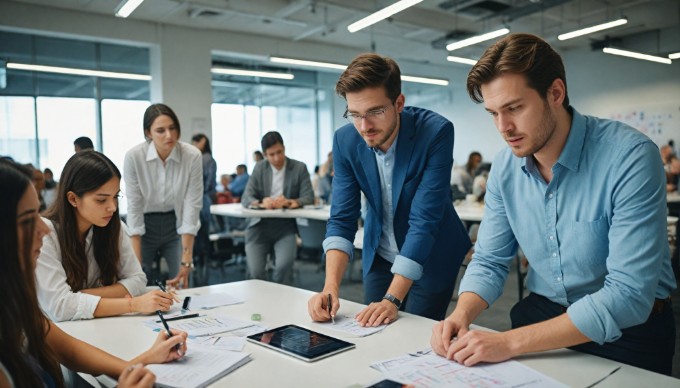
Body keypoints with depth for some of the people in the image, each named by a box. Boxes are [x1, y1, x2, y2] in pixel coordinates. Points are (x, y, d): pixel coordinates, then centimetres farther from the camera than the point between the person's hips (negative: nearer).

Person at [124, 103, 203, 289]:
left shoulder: (192, 156, -20)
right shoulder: (133, 156, -21)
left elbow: (192, 205, -18)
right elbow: (134, 206, -16)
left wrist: (186, 260, -21)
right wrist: (136, 262, -19)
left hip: (177, 224, 1)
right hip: (144, 225, 0)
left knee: (183, 286, -2)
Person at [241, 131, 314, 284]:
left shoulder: (299, 168, 4)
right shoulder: (259, 168, 10)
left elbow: (308, 197, -3)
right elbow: (246, 197, 3)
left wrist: (290, 202, -25)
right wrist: (261, 203, -21)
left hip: (285, 227, -1)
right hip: (260, 225, 2)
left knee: (284, 265, -25)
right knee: (255, 271, -14)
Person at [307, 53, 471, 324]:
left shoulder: (436, 132, -27)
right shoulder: (345, 140, -15)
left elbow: (424, 221, -30)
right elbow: (342, 218, -14)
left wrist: (392, 299, -34)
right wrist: (331, 285, -29)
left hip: (430, 257, -3)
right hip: (379, 257, 4)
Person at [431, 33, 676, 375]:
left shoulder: (631, 157, -21)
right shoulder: (505, 167, -4)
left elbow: (629, 295, -25)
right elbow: (489, 261, 2)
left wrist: (511, 342, -30)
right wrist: (461, 315, -18)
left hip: (628, 330, -4)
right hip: (541, 316, 5)